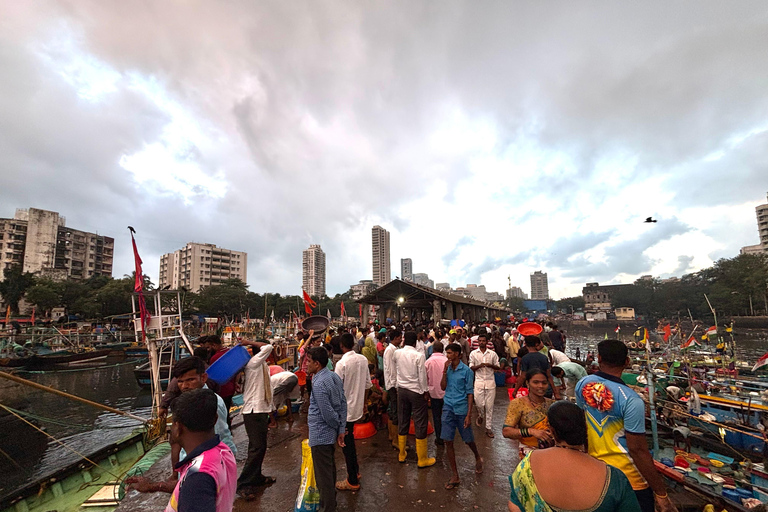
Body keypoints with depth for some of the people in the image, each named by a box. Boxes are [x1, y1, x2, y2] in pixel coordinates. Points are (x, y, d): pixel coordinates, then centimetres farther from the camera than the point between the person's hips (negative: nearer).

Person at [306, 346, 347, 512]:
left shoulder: (318, 384, -26)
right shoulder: (335, 377, 0)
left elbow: (327, 413, -24)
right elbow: (343, 404, 1)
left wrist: (338, 427, -5)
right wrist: (341, 430, 2)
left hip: (320, 434, -9)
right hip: (331, 432, 9)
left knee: (323, 474, 7)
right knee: (330, 469, 25)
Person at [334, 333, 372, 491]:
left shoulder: (342, 363, -23)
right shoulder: (363, 359, -4)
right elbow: (368, 383, 5)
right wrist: (364, 401, 19)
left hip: (345, 408, -7)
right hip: (357, 405, 7)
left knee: (346, 443, 8)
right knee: (349, 439, 24)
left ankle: (352, 481, 20)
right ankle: (354, 471, 37)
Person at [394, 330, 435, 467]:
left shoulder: (397, 353, -5)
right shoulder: (419, 355, -18)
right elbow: (422, 376, -15)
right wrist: (425, 391, -2)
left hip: (401, 390, 5)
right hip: (416, 392, -5)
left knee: (402, 421, 17)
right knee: (420, 424, 7)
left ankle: (401, 454, 30)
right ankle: (422, 459, 17)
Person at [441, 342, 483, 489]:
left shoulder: (466, 370, -9)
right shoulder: (447, 368, 4)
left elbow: (470, 393, -7)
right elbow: (443, 387, 0)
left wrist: (469, 415, -10)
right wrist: (445, 371, -12)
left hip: (461, 409, -4)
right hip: (448, 409, 4)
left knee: (468, 440, 14)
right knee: (447, 442, 3)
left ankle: (478, 458, 46)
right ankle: (455, 475, 17)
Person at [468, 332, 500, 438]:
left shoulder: (493, 354, 3)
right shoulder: (473, 353, 2)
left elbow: (497, 367, 7)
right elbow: (471, 368, 3)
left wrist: (490, 365, -13)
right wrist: (479, 366, -16)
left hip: (490, 381, 0)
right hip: (479, 381, 0)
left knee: (489, 406, 3)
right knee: (479, 403, 0)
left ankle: (489, 428, 15)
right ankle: (480, 416, 35)